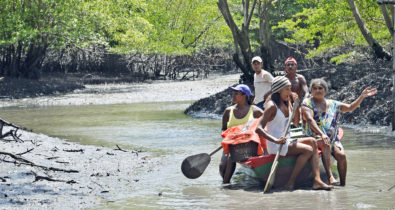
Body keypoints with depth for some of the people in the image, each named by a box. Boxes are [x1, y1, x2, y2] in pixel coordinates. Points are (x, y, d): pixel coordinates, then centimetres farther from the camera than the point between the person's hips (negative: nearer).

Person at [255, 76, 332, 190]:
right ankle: (291, 183, -15)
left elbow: (296, 123, 19)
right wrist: (276, 140, -31)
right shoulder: (272, 106, -12)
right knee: (308, 150, -17)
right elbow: (259, 129, -20)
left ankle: (317, 180, -16)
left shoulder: (286, 104, 14)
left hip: (286, 142, 9)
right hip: (275, 146, -9)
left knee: (312, 141, -6)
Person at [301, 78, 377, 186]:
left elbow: (350, 107, 24)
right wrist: (322, 134, -30)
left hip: (333, 138, 4)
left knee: (341, 155, -24)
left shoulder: (332, 104, 17)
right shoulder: (307, 103, 1)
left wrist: (362, 96, 11)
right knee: (325, 144, -38)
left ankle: (343, 184, -19)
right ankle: (330, 176, -47)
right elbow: (310, 119, -15)